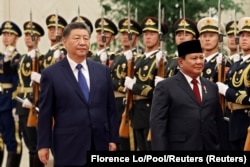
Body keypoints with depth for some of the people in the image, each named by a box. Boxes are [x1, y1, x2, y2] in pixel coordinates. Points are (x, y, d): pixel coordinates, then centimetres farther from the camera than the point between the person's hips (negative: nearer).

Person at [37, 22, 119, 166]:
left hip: (100, 143, 4)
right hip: (68, 146, -3)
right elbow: (45, 113, 0)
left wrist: (113, 138, 7)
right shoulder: (51, 74, -1)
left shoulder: (102, 70, 10)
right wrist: (44, 144, -3)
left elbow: (111, 107, 11)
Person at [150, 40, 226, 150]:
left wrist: (220, 147, 11)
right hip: (180, 148, -5)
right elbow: (158, 124, -8)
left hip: (210, 148, 5)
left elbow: (218, 121, 16)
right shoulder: (165, 87, -3)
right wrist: (161, 154, -15)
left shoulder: (211, 87, 14)